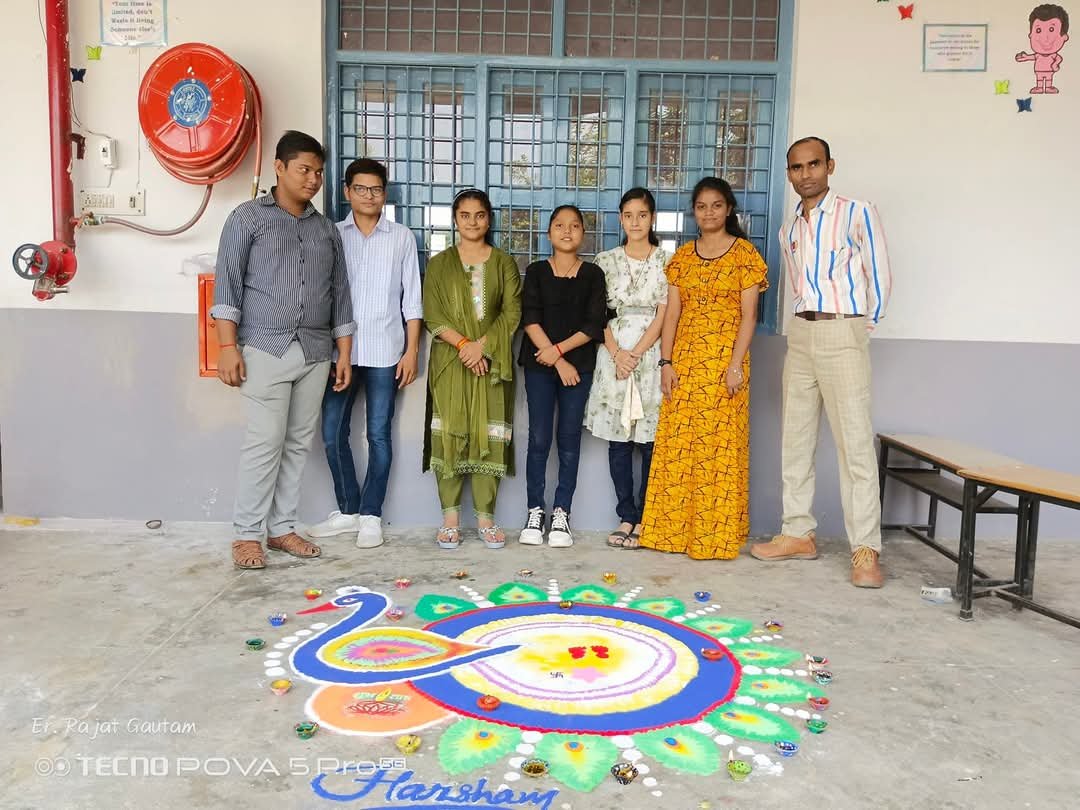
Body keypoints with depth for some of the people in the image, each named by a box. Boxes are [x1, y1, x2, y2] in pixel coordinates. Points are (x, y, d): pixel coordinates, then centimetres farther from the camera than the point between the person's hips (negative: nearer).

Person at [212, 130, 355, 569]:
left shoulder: (326, 229, 16)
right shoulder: (249, 216, 2)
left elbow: (339, 293, 15)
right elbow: (228, 282, -4)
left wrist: (344, 353, 9)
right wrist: (228, 345, -12)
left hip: (315, 353, 5)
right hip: (266, 348, -4)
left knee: (298, 443, 7)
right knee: (265, 442, -7)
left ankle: (281, 528, 16)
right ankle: (246, 534, 5)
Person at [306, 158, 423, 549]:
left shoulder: (401, 237, 5)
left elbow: (412, 298, 4)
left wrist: (412, 350, -2)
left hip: (384, 351, -2)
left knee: (378, 435, 2)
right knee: (332, 433, 4)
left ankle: (370, 515, 13)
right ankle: (348, 510, 19)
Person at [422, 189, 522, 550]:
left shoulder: (504, 263, 11)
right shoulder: (439, 263, 11)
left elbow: (512, 313, 1)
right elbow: (432, 315, 2)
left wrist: (482, 345, -12)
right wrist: (462, 344, -13)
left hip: (492, 361, 0)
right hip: (449, 361, 0)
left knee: (489, 436, -2)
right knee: (449, 435, -5)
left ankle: (486, 517, 5)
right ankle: (450, 518, 2)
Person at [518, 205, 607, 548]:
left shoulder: (593, 274, 7)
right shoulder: (536, 272, 6)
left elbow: (595, 324, -2)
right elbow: (530, 318, -4)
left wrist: (560, 349, -13)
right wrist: (558, 362, -12)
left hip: (579, 365, 0)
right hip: (539, 364, 0)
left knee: (569, 439, 2)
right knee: (539, 439, -1)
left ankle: (561, 513, 10)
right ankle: (535, 511, 10)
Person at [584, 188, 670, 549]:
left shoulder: (666, 260, 4)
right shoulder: (606, 260, 10)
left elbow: (663, 314, -3)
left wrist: (635, 354, -11)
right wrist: (616, 353, -9)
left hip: (652, 353, -2)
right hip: (614, 353, 2)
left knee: (651, 437, -2)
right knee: (618, 438, 3)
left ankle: (645, 518, 7)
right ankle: (627, 516, 11)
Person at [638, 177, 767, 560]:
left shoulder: (744, 253, 1)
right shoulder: (682, 256, 12)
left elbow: (748, 314, -4)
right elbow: (672, 313, 8)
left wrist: (736, 364, -12)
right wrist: (666, 362, 0)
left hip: (724, 360, -4)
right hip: (684, 360, 4)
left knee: (720, 445, -1)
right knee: (677, 445, 4)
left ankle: (716, 533, 9)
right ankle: (676, 529, 15)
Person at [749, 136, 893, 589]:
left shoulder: (857, 214, -2)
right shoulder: (789, 230, 15)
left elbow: (879, 276, 0)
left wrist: (864, 326, 4)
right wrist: (806, 322, 14)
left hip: (842, 334, -6)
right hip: (800, 334, 7)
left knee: (854, 443, -8)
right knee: (795, 440, 8)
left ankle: (865, 550, -4)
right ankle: (799, 534, 17)